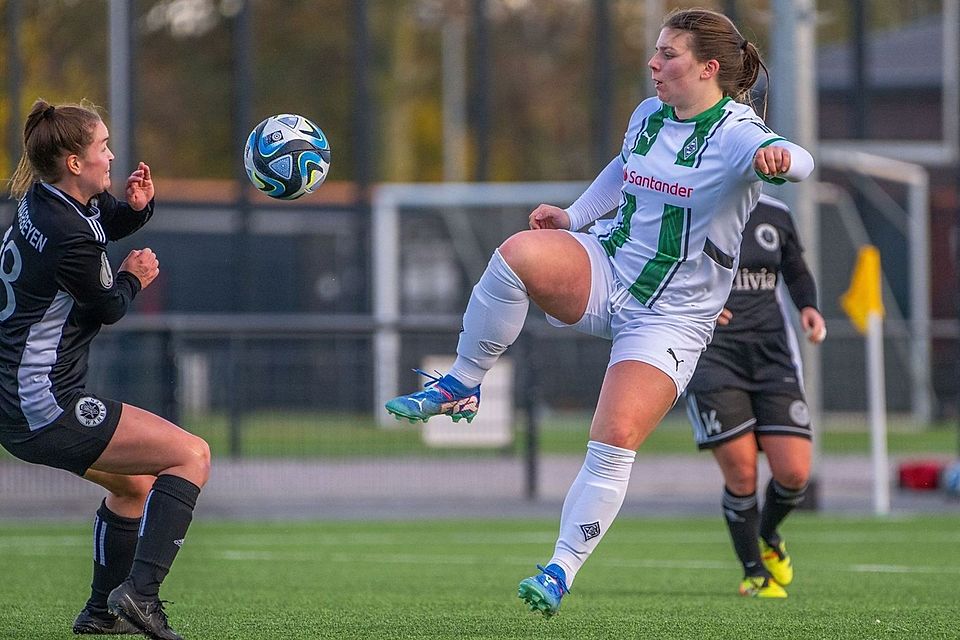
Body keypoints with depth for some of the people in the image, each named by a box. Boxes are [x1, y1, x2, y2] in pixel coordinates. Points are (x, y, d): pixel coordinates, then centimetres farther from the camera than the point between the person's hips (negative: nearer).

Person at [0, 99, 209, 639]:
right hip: (46, 412, -10)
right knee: (192, 456, -9)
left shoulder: (45, 198, 6)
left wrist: (138, 205, 2)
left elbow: (111, 221, 25)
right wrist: (133, 278, 13)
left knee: (137, 482, 29)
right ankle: (141, 593, -19)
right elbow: (108, 307, -8)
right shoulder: (68, 239, -23)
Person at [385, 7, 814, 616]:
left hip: (670, 317, -5)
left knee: (614, 444, -17)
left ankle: (561, 572, -3)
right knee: (518, 253, -28)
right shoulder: (648, 115, 5)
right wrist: (574, 215, 17)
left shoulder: (735, 134, -15)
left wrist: (779, 158, -60)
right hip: (607, 269, 5)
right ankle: (462, 387, -13)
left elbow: (798, 161, -37)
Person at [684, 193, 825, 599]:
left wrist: (809, 308, 2)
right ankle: (755, 574, 11)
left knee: (794, 473, -7)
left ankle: (768, 536, 27)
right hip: (711, 355, -3)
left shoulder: (774, 216, 9)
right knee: (741, 474, -10)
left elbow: (797, 273, 23)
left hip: (771, 354, 3)